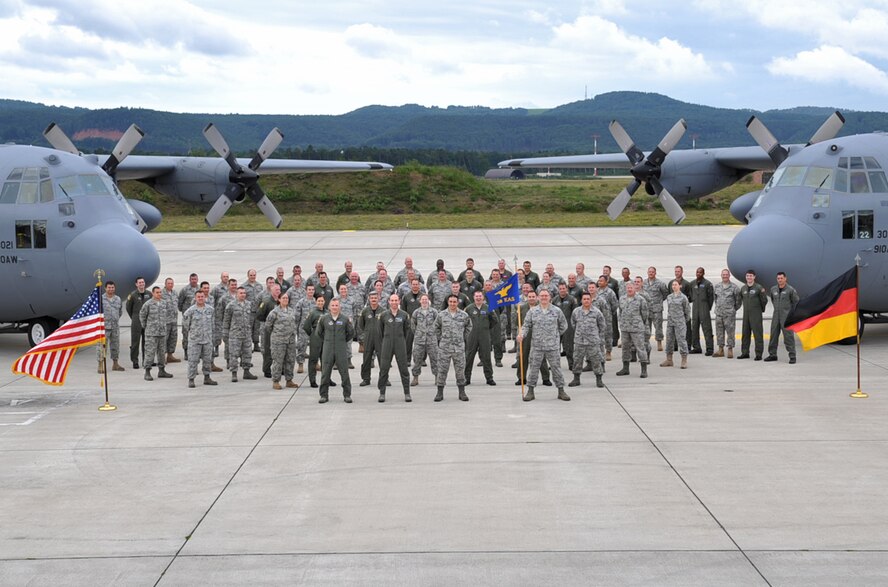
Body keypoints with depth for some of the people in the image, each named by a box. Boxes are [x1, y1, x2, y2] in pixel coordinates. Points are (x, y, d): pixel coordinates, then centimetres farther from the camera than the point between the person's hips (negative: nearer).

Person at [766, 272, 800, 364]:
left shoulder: (790, 290, -6)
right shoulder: (773, 289, 9)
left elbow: (796, 302, 2)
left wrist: (791, 313, 7)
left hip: (786, 317, -5)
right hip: (776, 316, 5)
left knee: (788, 336, -8)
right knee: (773, 335, 9)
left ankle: (792, 356, -6)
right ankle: (772, 354, 19)